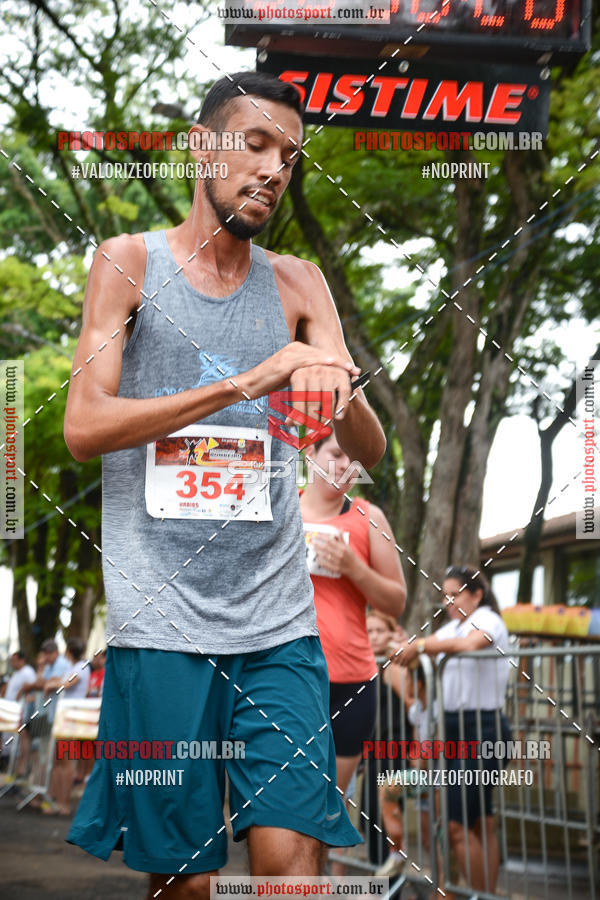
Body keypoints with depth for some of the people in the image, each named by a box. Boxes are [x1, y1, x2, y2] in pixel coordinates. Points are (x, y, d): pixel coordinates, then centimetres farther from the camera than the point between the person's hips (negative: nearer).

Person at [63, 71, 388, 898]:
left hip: (278, 620, 2)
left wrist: (339, 383, -19)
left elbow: (371, 451, 6)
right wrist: (244, 383, -15)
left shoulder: (297, 285, 12)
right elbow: (82, 427, -7)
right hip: (161, 621, -2)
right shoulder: (129, 262, 5)